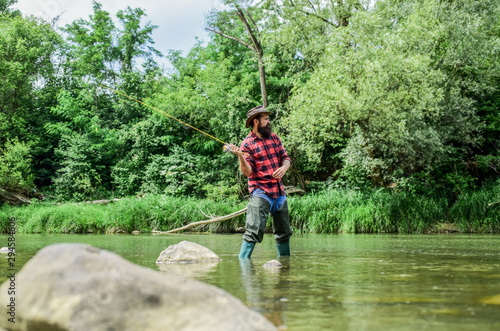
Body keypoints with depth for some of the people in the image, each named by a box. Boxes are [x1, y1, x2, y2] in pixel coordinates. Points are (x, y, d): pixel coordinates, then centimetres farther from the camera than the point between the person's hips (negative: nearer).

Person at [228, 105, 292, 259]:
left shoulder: (274, 137, 12)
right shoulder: (247, 144, -6)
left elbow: (285, 158, 12)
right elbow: (247, 172, -13)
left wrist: (284, 168, -11)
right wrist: (240, 156, -30)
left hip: (279, 191, 6)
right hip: (260, 192, -6)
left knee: (284, 232, 16)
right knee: (254, 231, -17)